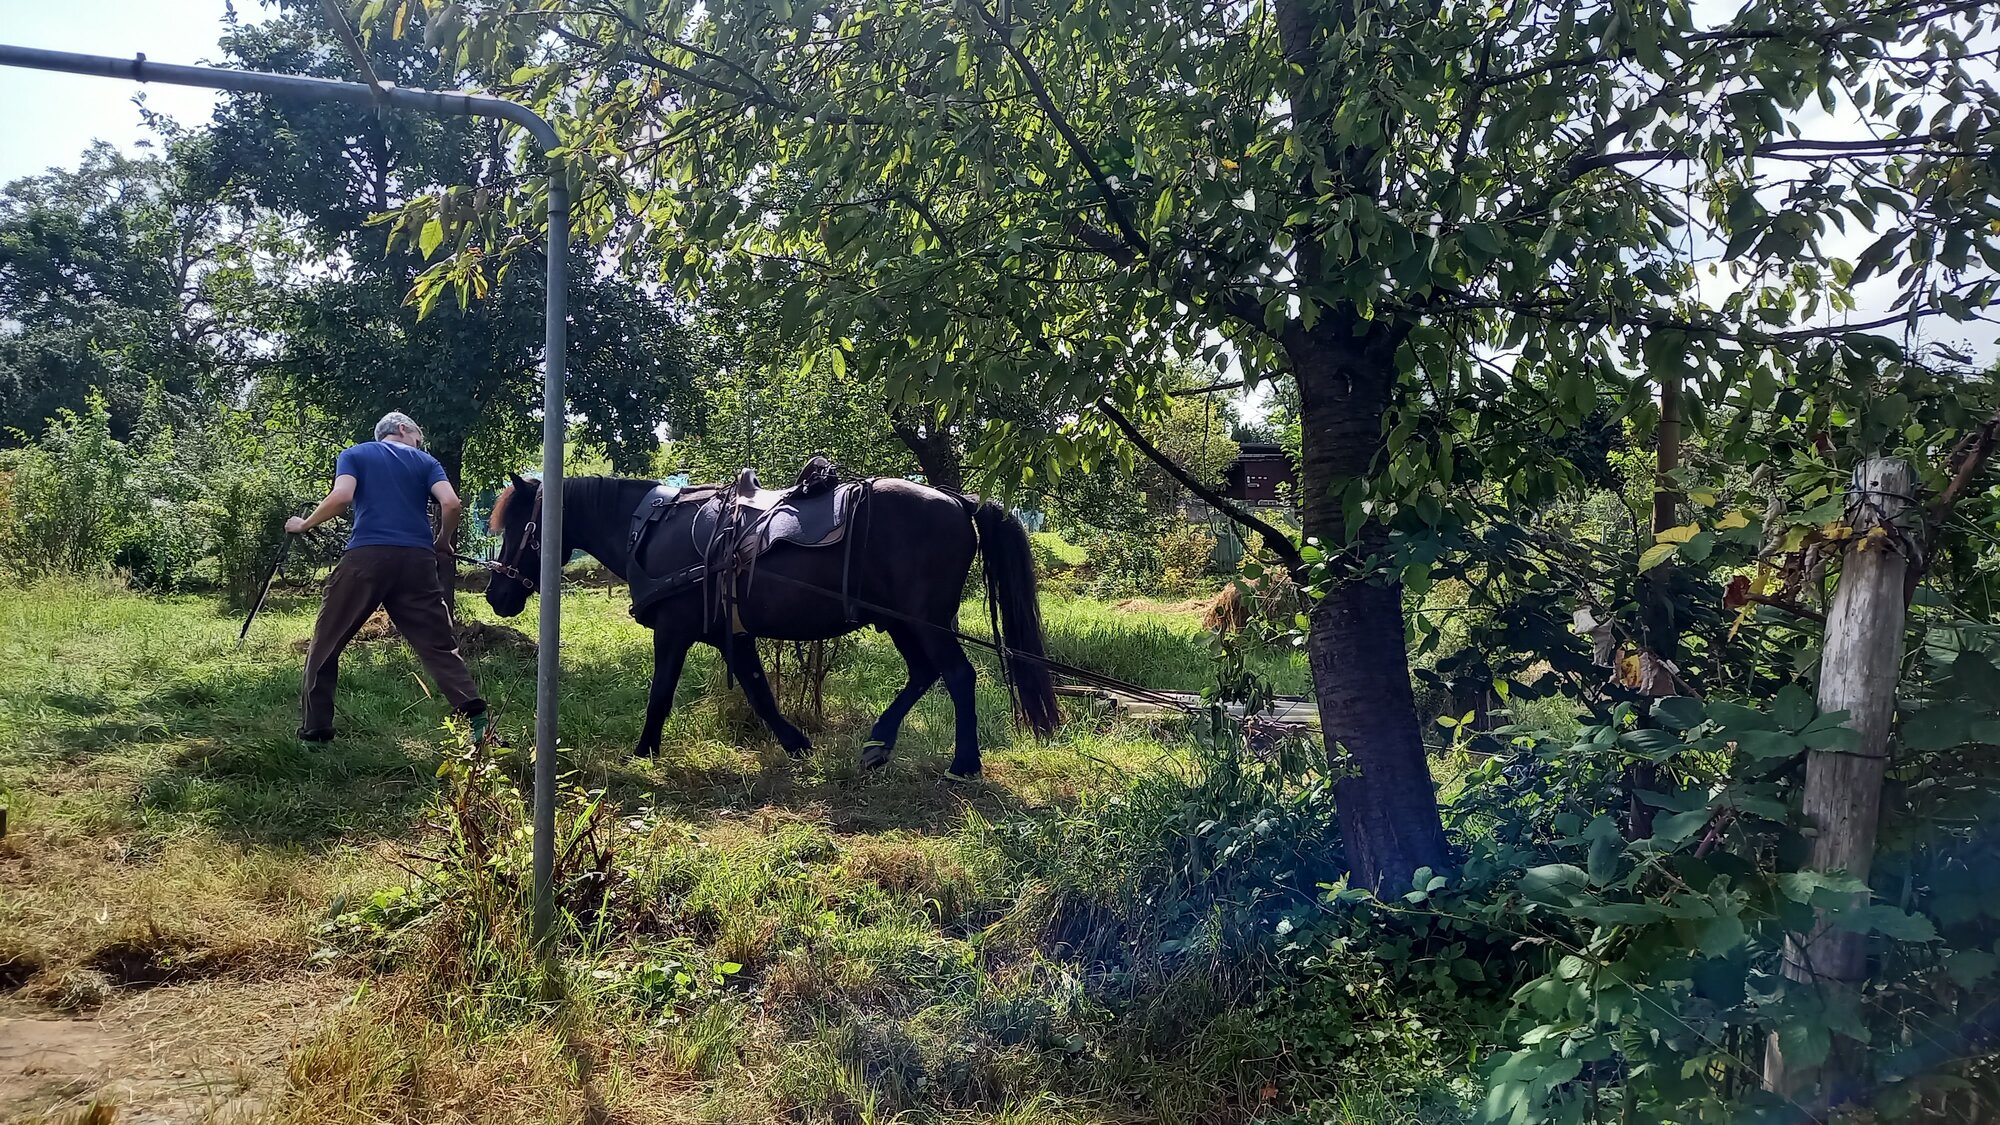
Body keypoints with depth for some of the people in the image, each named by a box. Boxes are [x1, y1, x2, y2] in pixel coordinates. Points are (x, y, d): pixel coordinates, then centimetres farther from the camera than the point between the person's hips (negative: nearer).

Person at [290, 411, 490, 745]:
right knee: (439, 645, 4)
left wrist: (304, 524, 9)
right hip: (417, 559, 1)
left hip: (366, 557, -1)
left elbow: (341, 496, -5)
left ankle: (315, 727, 14)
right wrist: (443, 542, 16)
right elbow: (452, 504, 0)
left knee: (326, 643, 12)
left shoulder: (354, 454, 15)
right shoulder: (426, 461, 17)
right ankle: (476, 717, -8)